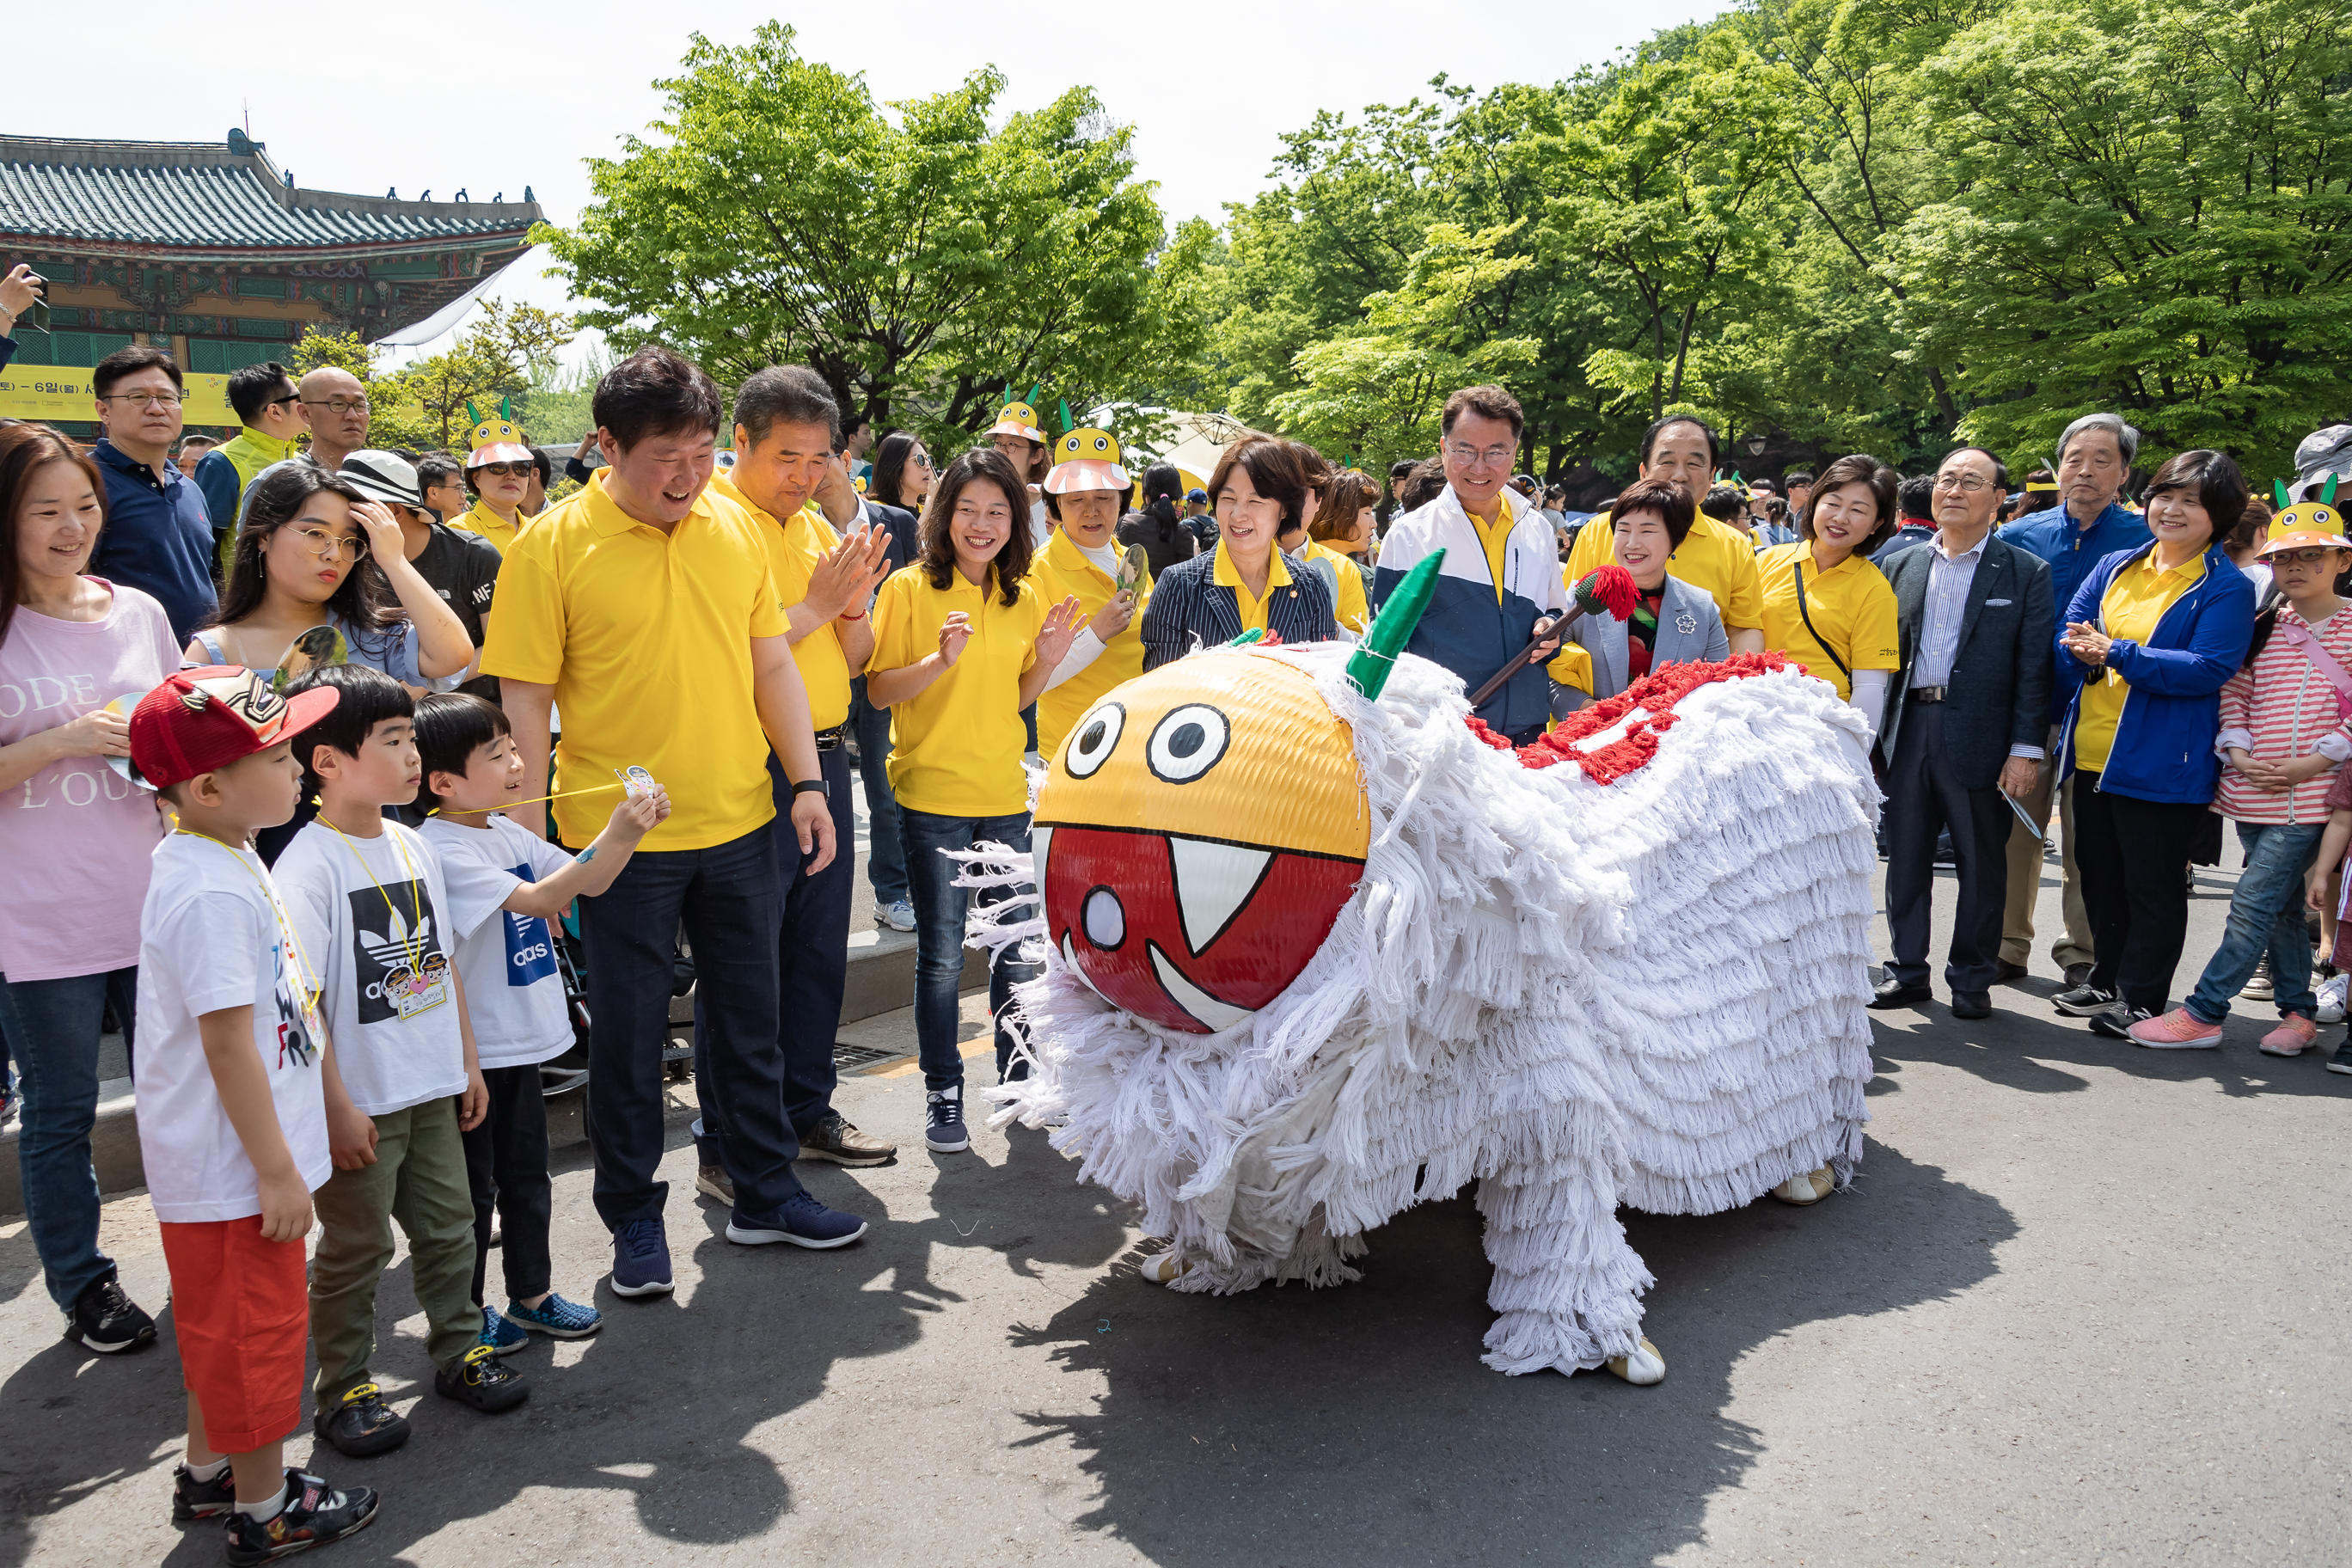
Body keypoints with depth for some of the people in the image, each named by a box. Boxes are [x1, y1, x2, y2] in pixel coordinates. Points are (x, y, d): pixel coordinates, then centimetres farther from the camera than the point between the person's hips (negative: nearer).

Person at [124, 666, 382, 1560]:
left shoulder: (228, 860, 7)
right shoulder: (211, 894, -26)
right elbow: (227, 1042, -26)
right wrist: (277, 1170, -22)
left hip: (232, 1159, 10)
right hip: (233, 1164, -10)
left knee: (220, 1321, 23)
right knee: (255, 1326, 5)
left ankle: (208, 1473, 40)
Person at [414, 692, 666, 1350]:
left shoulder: (507, 833, 6)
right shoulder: (442, 849, -20)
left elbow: (587, 882, 11)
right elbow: (537, 899, -27)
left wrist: (634, 828, -5)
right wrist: (612, 838, -31)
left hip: (520, 1040, 8)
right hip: (470, 1048, -8)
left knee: (527, 1175, 18)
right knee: (472, 1184, 7)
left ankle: (532, 1296, 31)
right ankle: (467, 1311, 23)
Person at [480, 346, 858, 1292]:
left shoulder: (734, 525, 4)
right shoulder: (551, 546, -9)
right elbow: (524, 700, -8)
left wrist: (807, 783, 5)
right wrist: (527, 841, -9)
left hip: (742, 825, 4)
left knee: (750, 1019, 16)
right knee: (628, 1035, 8)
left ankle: (766, 1193, 32)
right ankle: (633, 1216, 26)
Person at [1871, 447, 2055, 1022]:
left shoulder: (2027, 574, 0)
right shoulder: (1902, 567, 10)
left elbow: (2034, 668, -4)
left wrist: (2026, 749, -10)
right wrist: (1873, 733, 5)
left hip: (1980, 737, -3)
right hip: (1908, 731, 3)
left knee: (1981, 863, 6)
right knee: (1905, 858, 10)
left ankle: (1972, 979, 19)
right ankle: (1907, 971, 22)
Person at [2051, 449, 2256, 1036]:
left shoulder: (2227, 588, -7)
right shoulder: (2114, 568, 11)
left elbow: (2208, 669, -18)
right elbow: (2069, 636, 8)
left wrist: (2117, 652, -22)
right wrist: (2084, 654, -16)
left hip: (2164, 762, -6)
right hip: (2092, 753, 6)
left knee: (2153, 883, 3)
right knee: (2099, 876, 16)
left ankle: (2139, 998, 14)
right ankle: (2106, 978, 32)